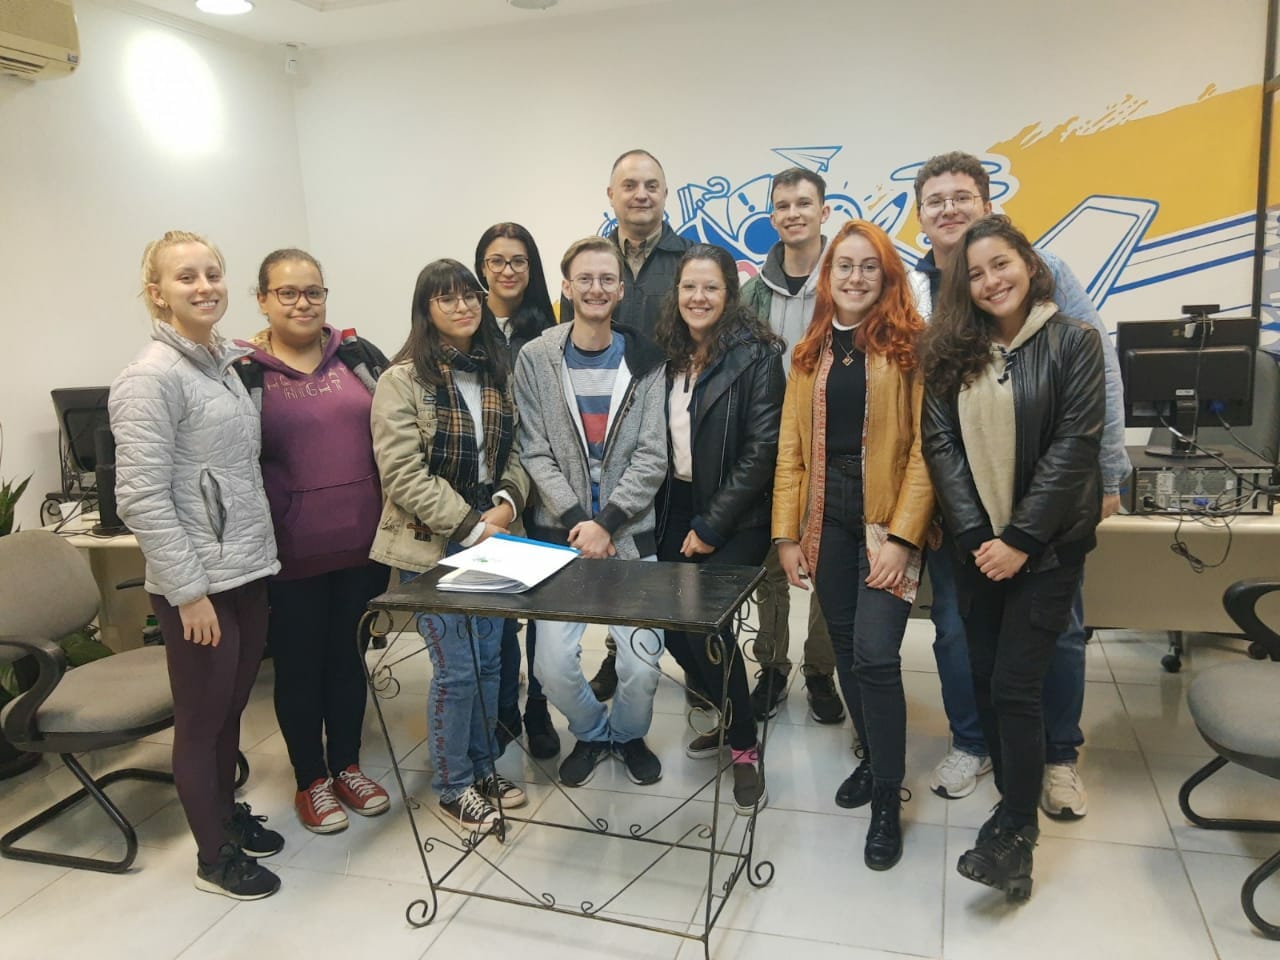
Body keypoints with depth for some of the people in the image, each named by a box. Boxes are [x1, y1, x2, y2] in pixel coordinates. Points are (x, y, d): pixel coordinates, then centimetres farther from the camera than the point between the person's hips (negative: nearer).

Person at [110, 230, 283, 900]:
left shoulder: (225, 364, 10)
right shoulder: (152, 377, -15)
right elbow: (141, 499, -19)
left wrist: (257, 553, 15)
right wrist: (189, 590, -19)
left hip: (248, 569, 7)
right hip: (198, 582, -7)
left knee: (232, 706, 19)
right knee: (201, 717, 8)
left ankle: (229, 813, 39)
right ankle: (215, 857, 24)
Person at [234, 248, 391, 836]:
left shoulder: (357, 355, 5)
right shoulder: (241, 372, -6)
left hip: (363, 543, 4)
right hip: (292, 553, -3)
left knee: (348, 656, 17)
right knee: (299, 666, 11)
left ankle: (347, 765, 35)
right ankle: (310, 781, 30)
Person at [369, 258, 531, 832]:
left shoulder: (496, 372, 9)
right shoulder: (404, 380, -10)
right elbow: (403, 474, -15)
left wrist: (507, 502, -8)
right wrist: (469, 527, -16)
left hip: (492, 535, 6)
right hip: (432, 544, -6)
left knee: (489, 657, 13)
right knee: (456, 667, -1)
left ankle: (483, 767, 32)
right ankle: (453, 786, 20)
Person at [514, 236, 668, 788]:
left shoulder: (645, 361, 1)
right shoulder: (535, 359, 0)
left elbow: (652, 457, -4)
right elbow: (535, 453, -3)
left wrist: (606, 522, -13)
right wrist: (576, 520, -13)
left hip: (630, 533, 0)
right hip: (560, 533, 0)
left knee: (642, 664, -3)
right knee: (553, 665, -6)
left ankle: (628, 734, 31)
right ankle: (590, 733, 27)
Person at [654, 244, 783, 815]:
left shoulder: (757, 355, -10)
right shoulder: (669, 356, 8)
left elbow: (762, 449, -15)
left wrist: (710, 526, -15)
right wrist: (674, 519, 5)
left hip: (734, 517, -6)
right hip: (676, 509, 6)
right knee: (674, 627, 4)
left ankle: (744, 747, 11)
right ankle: (730, 718, 31)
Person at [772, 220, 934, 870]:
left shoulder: (911, 345, -3)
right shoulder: (809, 353, 11)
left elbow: (924, 446, -8)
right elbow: (791, 449, 8)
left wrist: (901, 536, -15)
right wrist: (786, 534, 3)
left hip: (888, 517, -4)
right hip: (827, 516, 5)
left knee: (875, 653, -9)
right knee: (846, 647, 11)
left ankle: (887, 799, 9)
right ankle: (873, 756, 33)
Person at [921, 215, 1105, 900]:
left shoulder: (1074, 342, -4)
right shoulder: (950, 351, 5)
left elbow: (1075, 445, -11)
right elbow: (940, 444, -2)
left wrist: (1020, 539, -16)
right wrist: (976, 535, -11)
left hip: (1046, 545, -4)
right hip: (977, 545, 4)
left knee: (1015, 685, -7)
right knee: (986, 681, 8)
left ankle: (1015, 834, 6)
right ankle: (1016, 806, 25)